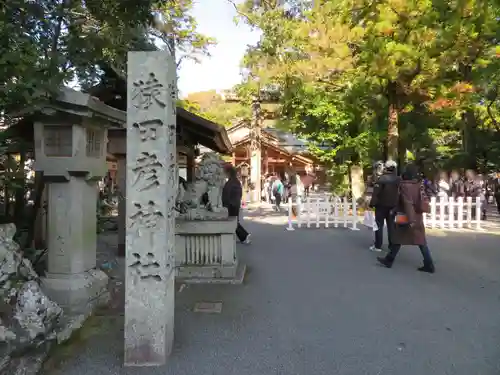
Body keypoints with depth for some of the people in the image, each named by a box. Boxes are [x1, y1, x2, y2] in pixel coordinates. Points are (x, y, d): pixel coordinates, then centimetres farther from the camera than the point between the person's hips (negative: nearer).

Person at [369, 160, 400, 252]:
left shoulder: (381, 179, -12)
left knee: (379, 225, 1)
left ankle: (378, 246, 0)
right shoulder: (398, 180, 6)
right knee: (391, 226, 10)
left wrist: (372, 203, -12)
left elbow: (376, 193, -17)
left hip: (381, 205, -5)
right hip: (393, 206, 5)